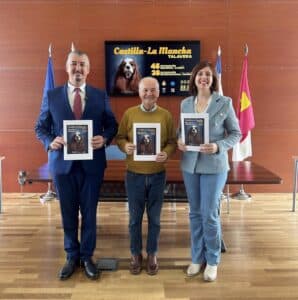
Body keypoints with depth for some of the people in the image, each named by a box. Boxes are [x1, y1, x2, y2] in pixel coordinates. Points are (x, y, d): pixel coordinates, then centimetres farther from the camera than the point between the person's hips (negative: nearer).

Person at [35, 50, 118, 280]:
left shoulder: (100, 96, 2)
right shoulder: (52, 96, 2)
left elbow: (112, 125, 6)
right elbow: (40, 127, 6)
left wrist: (104, 138, -14)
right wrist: (50, 141, -14)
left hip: (92, 163, 0)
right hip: (63, 163, 0)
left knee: (89, 212, 9)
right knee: (68, 213, 12)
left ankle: (87, 257, 27)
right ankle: (72, 257, 30)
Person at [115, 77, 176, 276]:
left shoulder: (166, 115, 0)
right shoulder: (129, 113, 0)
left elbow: (172, 141, 2)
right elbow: (120, 137, 5)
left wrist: (166, 153, -18)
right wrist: (125, 146, -17)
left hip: (158, 175, 0)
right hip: (134, 175, 0)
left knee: (154, 217, 11)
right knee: (135, 217, 10)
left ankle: (152, 254, 29)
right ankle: (136, 254, 28)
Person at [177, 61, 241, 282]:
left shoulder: (225, 102, -5)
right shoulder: (185, 103, 6)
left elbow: (236, 133, -2)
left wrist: (218, 146, -19)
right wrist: (179, 141, -8)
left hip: (214, 165, -4)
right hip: (190, 164, 4)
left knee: (210, 214, -1)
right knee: (195, 213, 11)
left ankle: (212, 261, 19)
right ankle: (197, 258, 27)